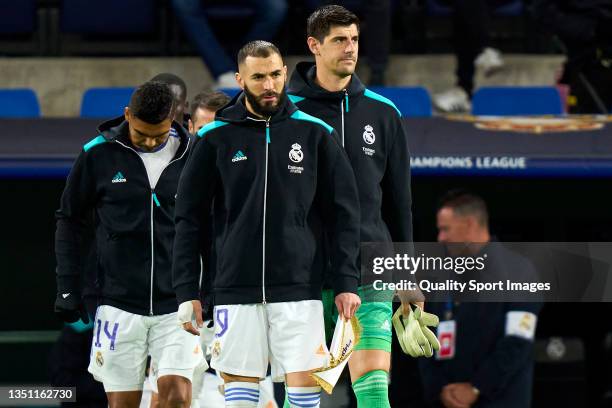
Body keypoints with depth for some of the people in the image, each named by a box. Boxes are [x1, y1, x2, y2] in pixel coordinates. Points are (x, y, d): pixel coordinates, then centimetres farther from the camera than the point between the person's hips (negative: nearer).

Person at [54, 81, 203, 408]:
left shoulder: (192, 157, 1)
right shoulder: (98, 156, -1)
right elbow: (69, 220, 8)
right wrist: (67, 290, 3)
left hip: (177, 304, 0)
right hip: (118, 303, 0)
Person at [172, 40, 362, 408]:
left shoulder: (315, 133, 4)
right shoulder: (216, 138, 5)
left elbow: (344, 211, 6)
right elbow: (190, 219, 8)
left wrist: (347, 282, -1)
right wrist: (187, 290, 2)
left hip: (299, 286, 0)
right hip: (235, 290, 0)